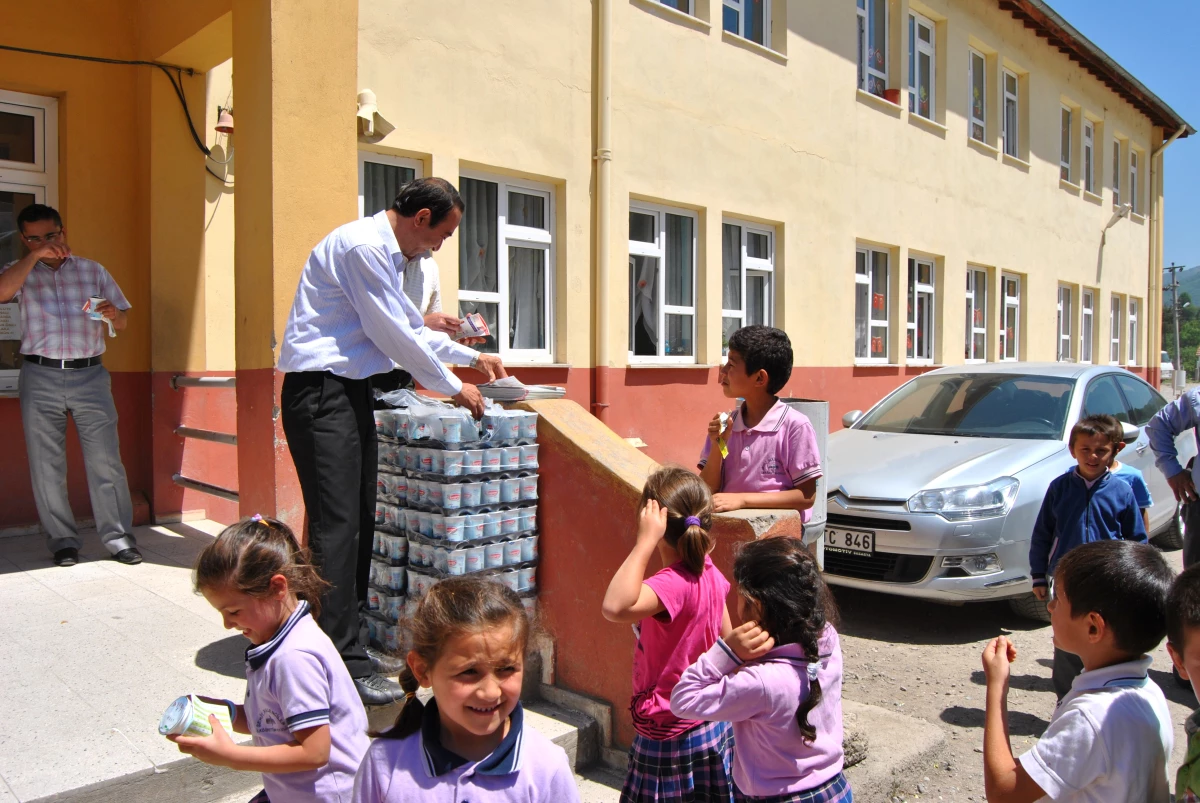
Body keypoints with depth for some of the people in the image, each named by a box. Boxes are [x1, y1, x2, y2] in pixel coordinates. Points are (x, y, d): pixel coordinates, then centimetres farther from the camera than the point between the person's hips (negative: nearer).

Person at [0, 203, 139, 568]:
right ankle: (63, 541, 14)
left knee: (106, 460, -5)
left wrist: (112, 314, -9)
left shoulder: (93, 271, 13)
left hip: (90, 376, 0)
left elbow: (123, 321, 14)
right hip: (40, 377, 1)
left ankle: (118, 537, 1)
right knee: (46, 466, 3)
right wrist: (34, 256, -13)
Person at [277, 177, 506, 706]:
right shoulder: (363, 246, -15)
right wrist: (453, 388, -4)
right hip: (321, 392, -10)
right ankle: (345, 664, -8)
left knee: (359, 517, 13)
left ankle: (349, 621, 25)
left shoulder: (385, 253, 18)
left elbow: (411, 328, 27)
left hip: (351, 390, 11)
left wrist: (472, 357, 30)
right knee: (336, 523, -11)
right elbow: (394, 335, -14)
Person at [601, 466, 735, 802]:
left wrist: (645, 541, -44)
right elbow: (725, 638, 9)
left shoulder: (674, 584, -29)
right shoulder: (709, 573, -3)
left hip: (671, 738, -9)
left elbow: (616, 607, -49)